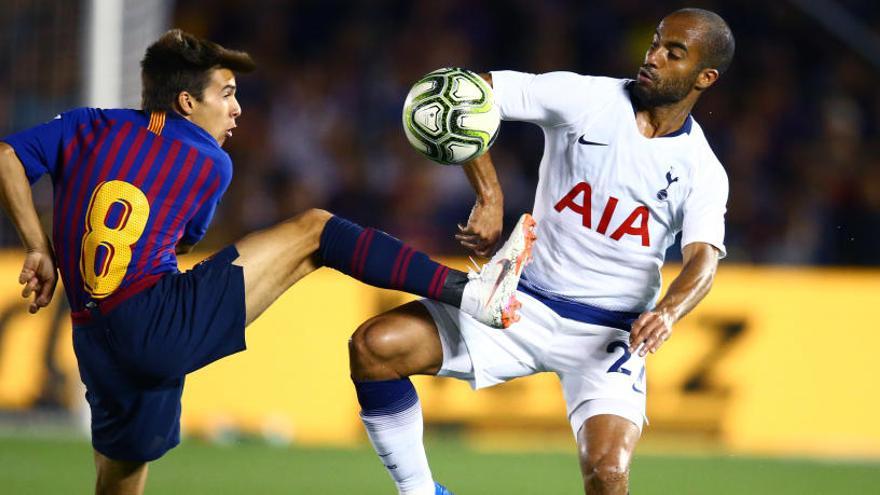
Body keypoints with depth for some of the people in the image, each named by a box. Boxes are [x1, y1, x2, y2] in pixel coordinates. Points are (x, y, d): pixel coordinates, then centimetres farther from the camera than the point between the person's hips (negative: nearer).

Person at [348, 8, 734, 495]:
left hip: (608, 335, -1)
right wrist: (489, 196, -22)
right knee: (374, 346, -16)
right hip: (525, 305, 2)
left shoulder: (702, 172, -4)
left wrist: (668, 313, -41)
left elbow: (704, 258, -18)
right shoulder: (584, 98, -5)